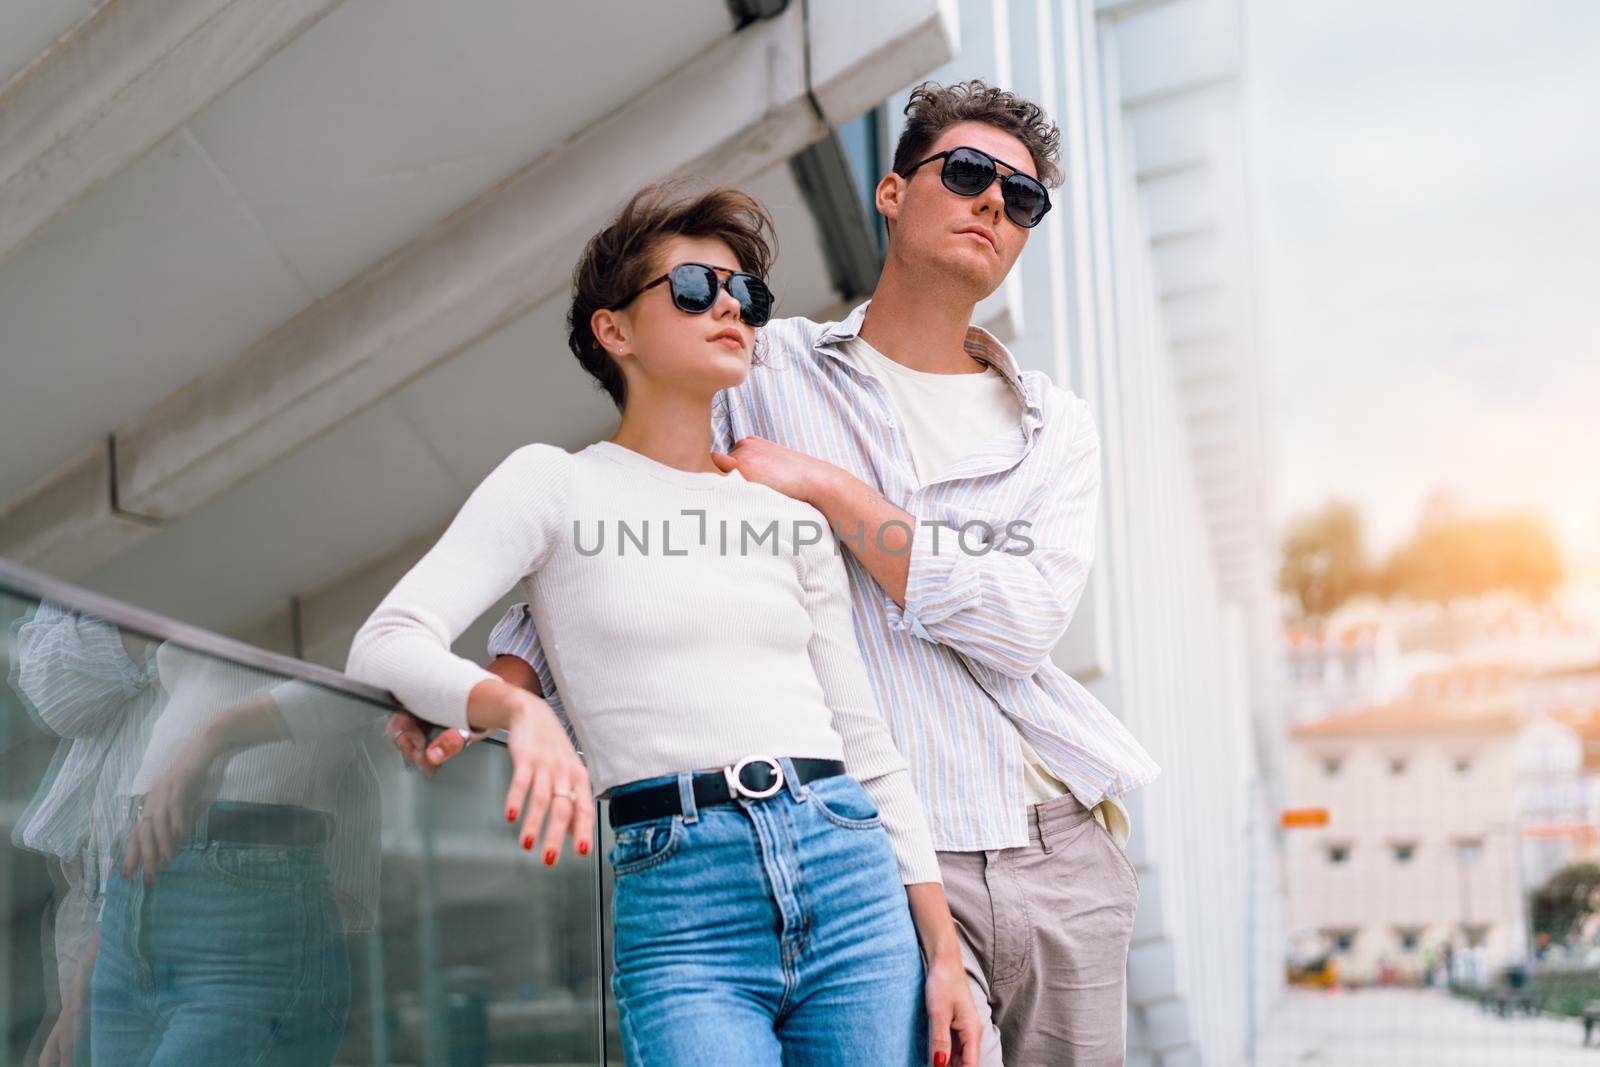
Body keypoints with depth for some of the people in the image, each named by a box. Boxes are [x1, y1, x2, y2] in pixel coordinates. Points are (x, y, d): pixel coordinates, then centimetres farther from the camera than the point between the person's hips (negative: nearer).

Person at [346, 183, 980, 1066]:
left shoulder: (793, 517, 17)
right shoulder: (556, 484, 5)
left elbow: (866, 741, 16)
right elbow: (385, 647, -5)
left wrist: (945, 949, 7)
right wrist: (518, 709, -26)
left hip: (851, 872, 4)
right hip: (680, 906, -4)